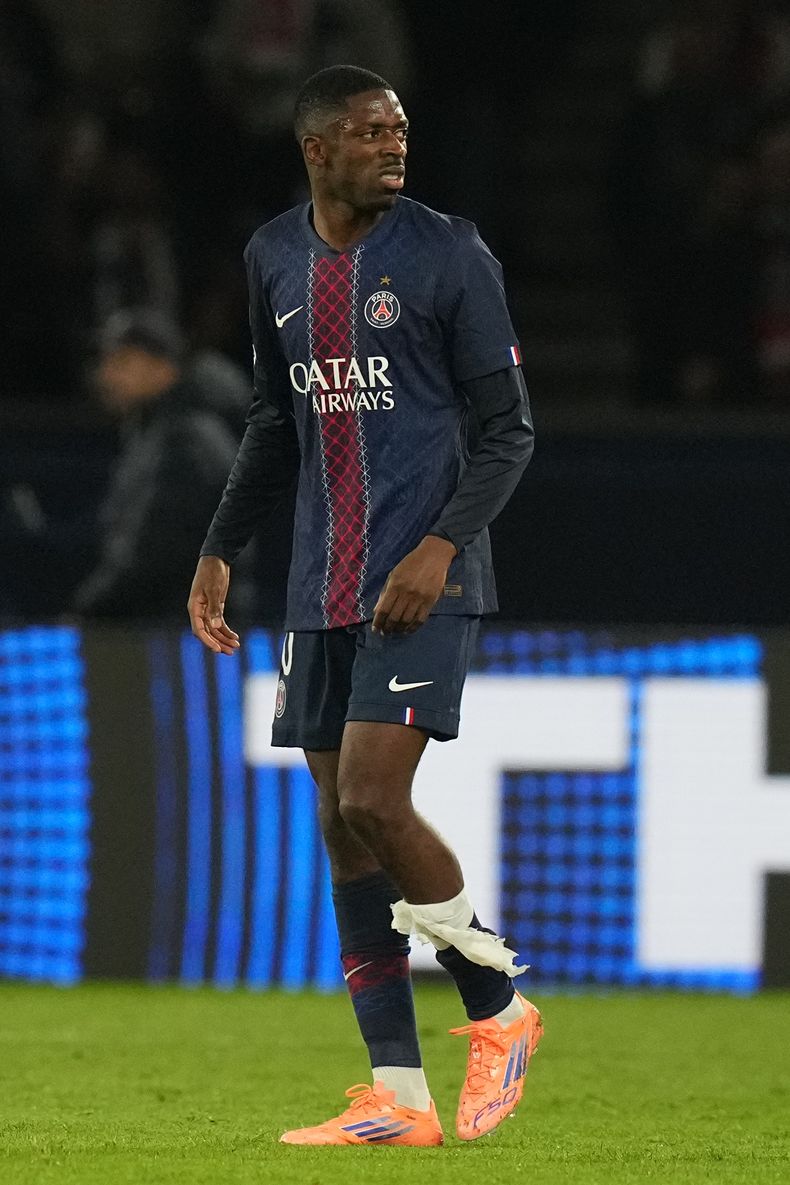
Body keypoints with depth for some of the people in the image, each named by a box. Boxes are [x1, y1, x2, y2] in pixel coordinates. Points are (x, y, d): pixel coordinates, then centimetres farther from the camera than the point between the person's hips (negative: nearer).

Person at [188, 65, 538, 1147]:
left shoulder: (449, 256, -6)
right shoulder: (276, 260, 11)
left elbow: (509, 429, -6)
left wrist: (442, 546, -18)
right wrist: (220, 550, 16)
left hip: (422, 582, -6)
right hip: (322, 589, 6)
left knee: (373, 804, -17)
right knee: (342, 827, 3)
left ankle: (499, 1008, 6)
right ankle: (400, 1099, 7)